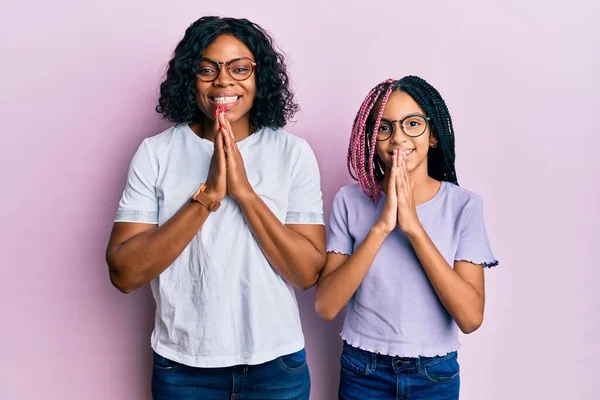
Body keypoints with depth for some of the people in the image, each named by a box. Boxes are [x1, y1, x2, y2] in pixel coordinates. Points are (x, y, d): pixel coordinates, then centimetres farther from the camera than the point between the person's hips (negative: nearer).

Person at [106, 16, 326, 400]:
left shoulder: (293, 152, -7)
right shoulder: (156, 153, -7)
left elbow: (308, 272, -11)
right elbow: (124, 274, -13)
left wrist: (245, 192, -21)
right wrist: (206, 196, -22)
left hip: (276, 363, 0)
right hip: (182, 365, 0)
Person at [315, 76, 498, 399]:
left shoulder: (464, 205, -10)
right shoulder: (350, 200, -9)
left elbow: (470, 317, -17)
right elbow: (326, 306, -15)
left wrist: (414, 227, -24)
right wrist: (381, 227, -24)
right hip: (363, 371, 0)